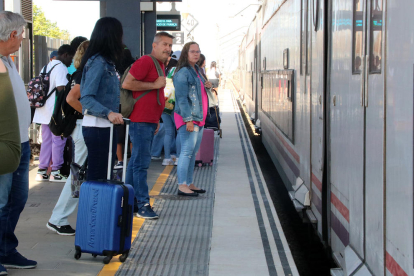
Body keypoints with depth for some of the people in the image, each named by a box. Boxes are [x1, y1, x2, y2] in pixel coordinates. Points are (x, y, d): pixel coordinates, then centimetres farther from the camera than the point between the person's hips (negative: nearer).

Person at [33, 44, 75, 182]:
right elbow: (61, 89, -19)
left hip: (44, 112, 9)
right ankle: (55, 172, 2)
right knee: (58, 141, -1)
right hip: (56, 111, -9)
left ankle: (42, 171, 12)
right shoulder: (61, 68, -12)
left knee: (46, 141, 12)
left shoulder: (47, 67, 17)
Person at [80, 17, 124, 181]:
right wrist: (108, 113, -32)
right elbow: (86, 98, -21)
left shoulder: (107, 62, 14)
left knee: (105, 173, 11)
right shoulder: (98, 62, -13)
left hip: (106, 127, 9)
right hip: (98, 127, -9)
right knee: (98, 175, -6)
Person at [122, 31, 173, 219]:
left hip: (150, 121, 10)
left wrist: (157, 119, 22)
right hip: (140, 120, -10)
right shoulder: (145, 62, -12)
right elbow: (127, 84, -22)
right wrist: (155, 85, -17)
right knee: (141, 162, -7)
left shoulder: (160, 65, 18)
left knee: (137, 161, 13)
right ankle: (143, 204, -5)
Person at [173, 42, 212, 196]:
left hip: (199, 118, 9)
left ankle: (189, 184, 19)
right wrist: (188, 119, -23)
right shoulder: (183, 72, -12)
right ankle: (182, 186, -10)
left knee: (193, 152, 12)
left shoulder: (196, 70, 18)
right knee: (187, 151, -11)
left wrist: (206, 86, 7)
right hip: (187, 119, -9)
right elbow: (182, 98, -18)